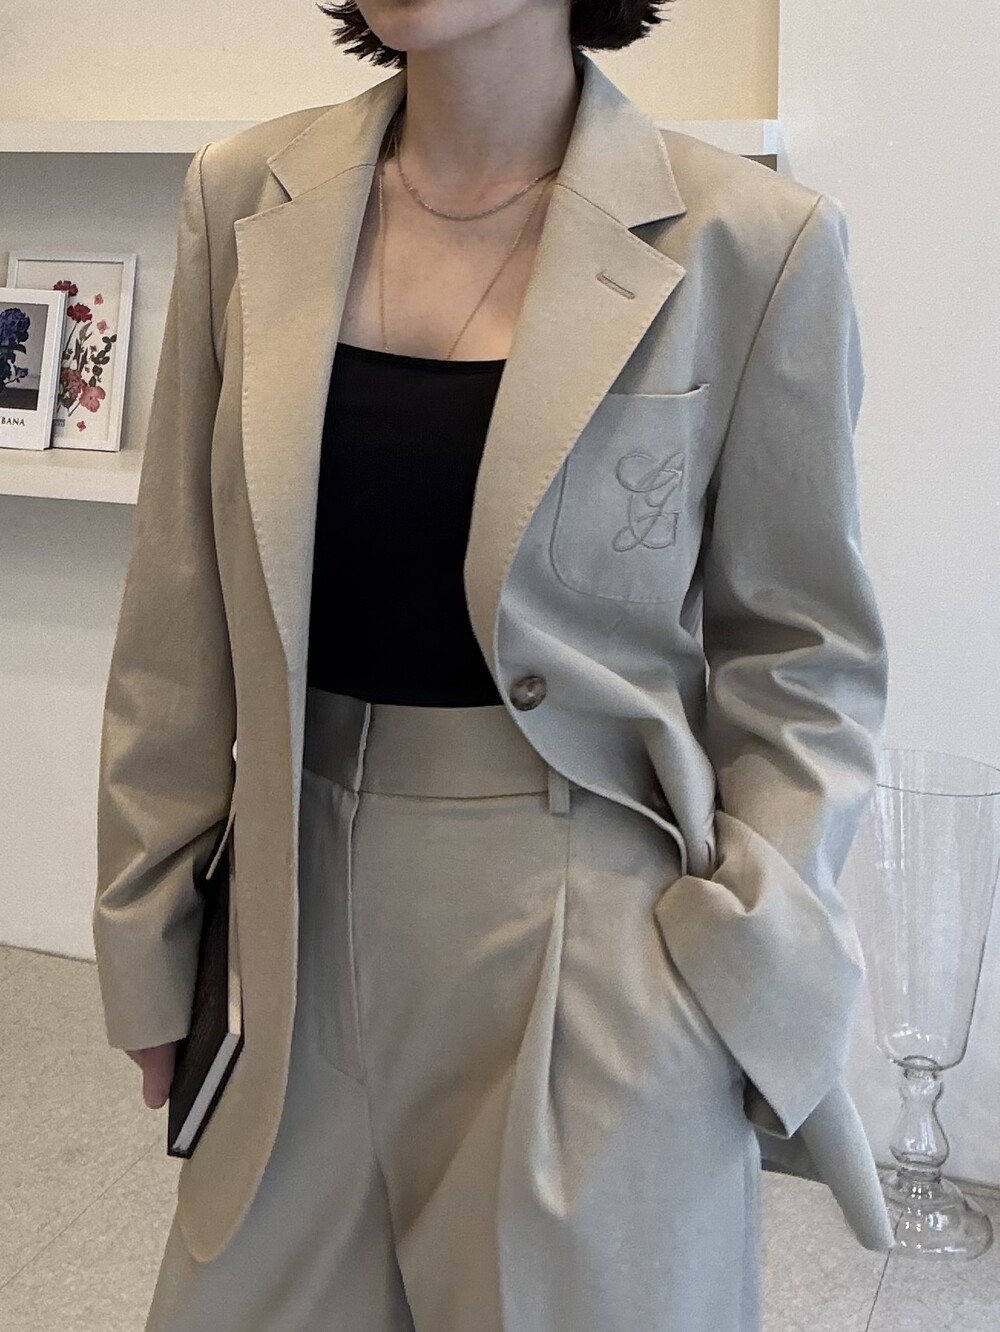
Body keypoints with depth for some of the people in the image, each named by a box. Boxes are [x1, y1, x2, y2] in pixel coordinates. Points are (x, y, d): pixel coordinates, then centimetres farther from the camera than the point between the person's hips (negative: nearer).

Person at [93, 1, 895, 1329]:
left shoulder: (751, 242, -9)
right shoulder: (245, 198, 1)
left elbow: (804, 658, -1)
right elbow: (181, 619, 5)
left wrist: (755, 982, -9)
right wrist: (152, 943, 9)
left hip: (597, 957, -3)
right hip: (305, 922, 4)